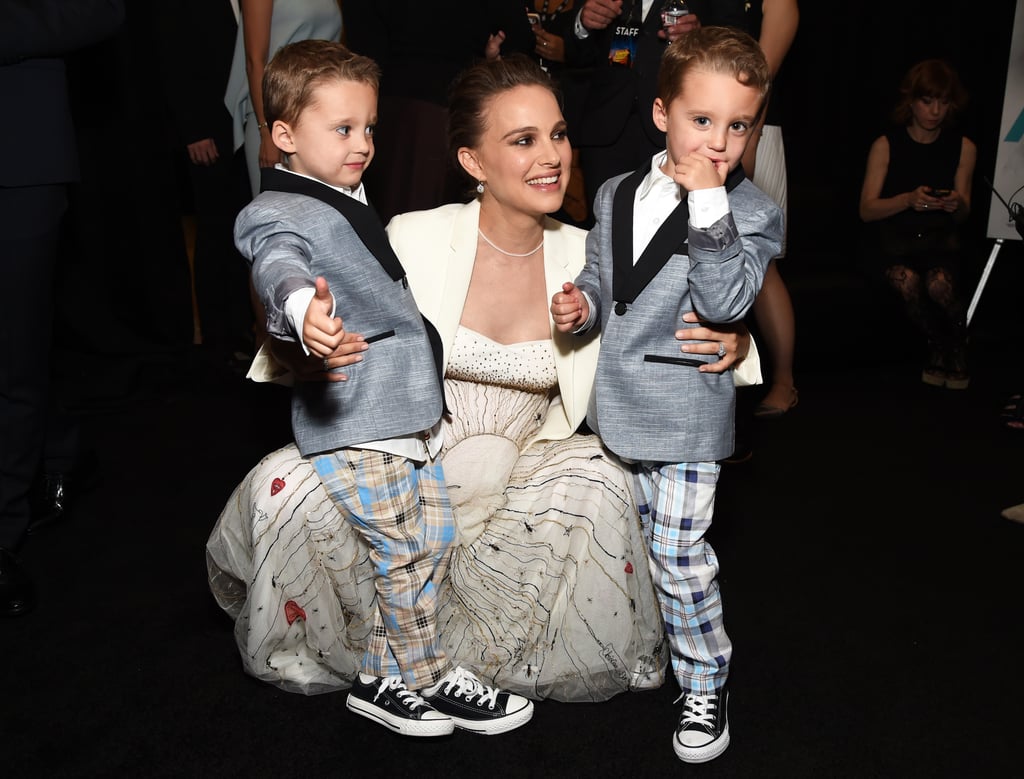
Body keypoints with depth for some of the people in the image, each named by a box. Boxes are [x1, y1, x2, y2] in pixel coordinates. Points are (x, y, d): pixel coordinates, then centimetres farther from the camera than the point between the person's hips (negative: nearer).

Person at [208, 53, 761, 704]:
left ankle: (484, 647, -2)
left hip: (516, 482, 2)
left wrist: (730, 348, -22)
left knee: (602, 478, -25)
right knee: (290, 484, -25)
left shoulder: (586, 259, -6)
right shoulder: (413, 241, -13)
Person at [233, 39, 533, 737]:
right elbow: (279, 267, -37)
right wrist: (303, 307, -58)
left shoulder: (348, 198, 16)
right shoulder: (275, 215, -13)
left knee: (435, 538, 13)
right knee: (404, 554, -2)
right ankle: (432, 681, 20)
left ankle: (379, 679, 26)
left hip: (409, 408, 10)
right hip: (352, 422, -10)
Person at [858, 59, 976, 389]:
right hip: (893, 235, -1)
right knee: (906, 281, -34)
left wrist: (956, 205, -16)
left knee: (940, 283, -31)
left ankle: (958, 345, 5)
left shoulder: (963, 147, 4)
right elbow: (867, 209, -7)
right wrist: (909, 199, -24)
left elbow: (962, 215, 9)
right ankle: (937, 343, 0)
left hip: (940, 236, 1)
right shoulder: (886, 145, -4)